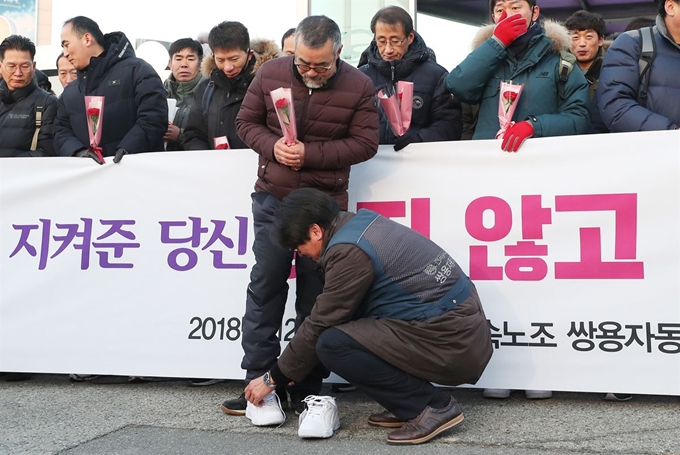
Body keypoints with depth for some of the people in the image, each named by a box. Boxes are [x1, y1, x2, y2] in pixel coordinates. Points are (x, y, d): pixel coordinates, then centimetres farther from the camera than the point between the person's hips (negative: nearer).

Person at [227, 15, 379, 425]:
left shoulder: (359, 87, -5)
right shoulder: (271, 74, 0)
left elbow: (365, 143, -7)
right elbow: (247, 122, 7)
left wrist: (311, 154, -18)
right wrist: (272, 145, -14)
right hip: (273, 197, 1)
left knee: (316, 292, 3)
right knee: (266, 285, -2)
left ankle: (307, 388, 13)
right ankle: (259, 381, 6)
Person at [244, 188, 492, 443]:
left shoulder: (349, 250, -16)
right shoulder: (361, 224, 12)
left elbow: (319, 325, -9)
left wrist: (274, 378, 4)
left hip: (450, 343, -10)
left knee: (333, 344, -14)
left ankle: (433, 406, -5)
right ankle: (410, 405, 13)